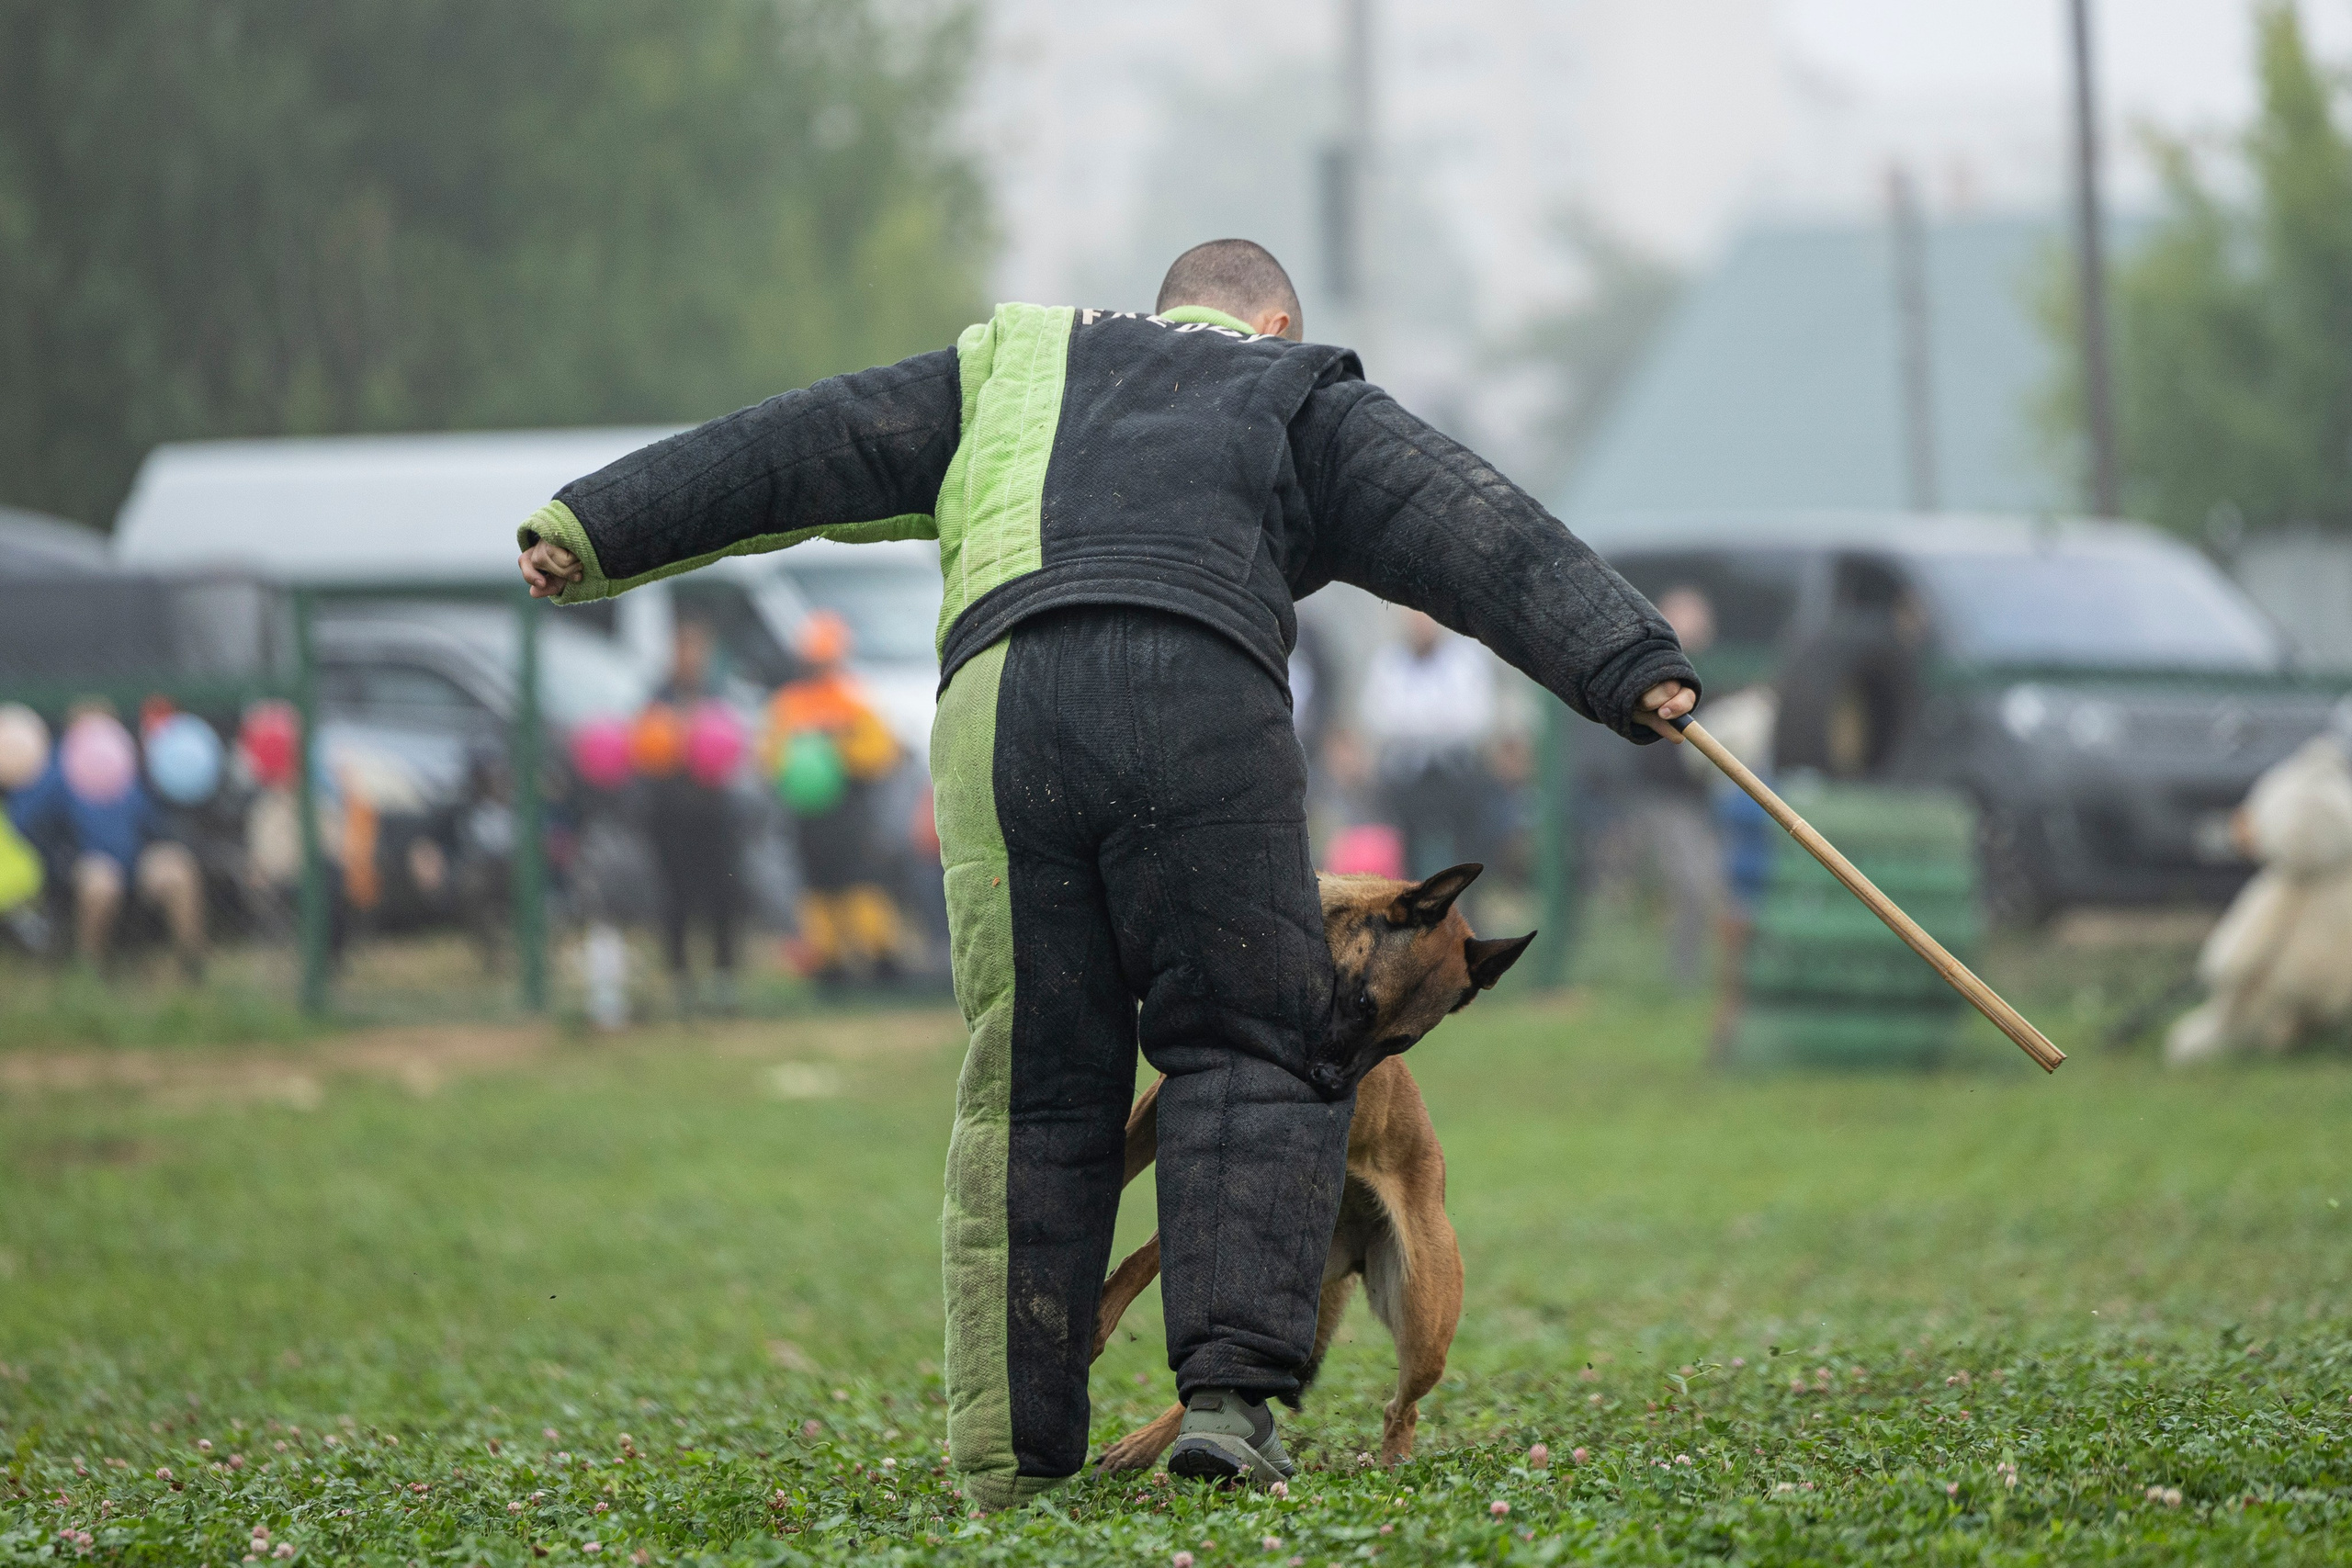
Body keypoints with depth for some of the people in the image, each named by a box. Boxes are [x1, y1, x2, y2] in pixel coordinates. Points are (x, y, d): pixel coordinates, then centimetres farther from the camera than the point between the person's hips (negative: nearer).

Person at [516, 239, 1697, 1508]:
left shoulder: (1017, 367, 35)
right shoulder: (1297, 402, 29)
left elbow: (804, 448, 30)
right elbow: (1479, 537, 18)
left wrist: (601, 531, 28)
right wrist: (1631, 665, 11)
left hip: (995, 701, 2)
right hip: (1199, 704, -2)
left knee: (1031, 1091, 8)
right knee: (1252, 1056, 8)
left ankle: (1009, 1460, 6)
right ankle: (1229, 1388, -9)